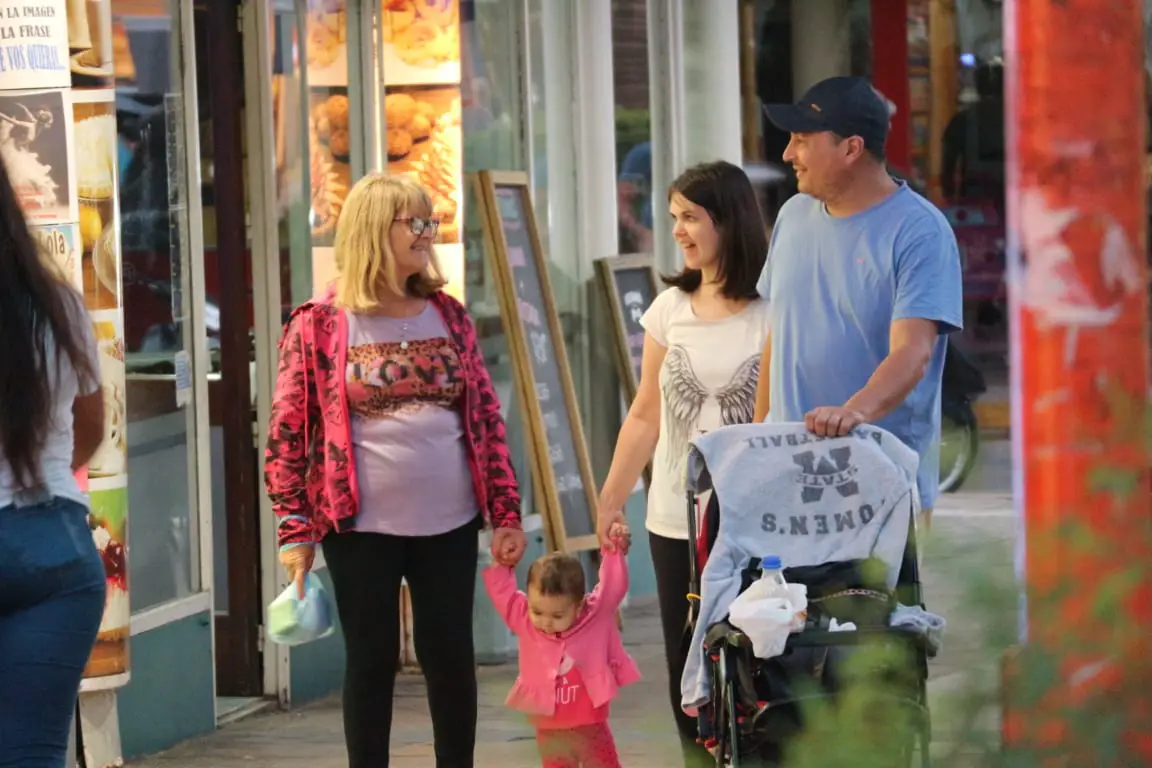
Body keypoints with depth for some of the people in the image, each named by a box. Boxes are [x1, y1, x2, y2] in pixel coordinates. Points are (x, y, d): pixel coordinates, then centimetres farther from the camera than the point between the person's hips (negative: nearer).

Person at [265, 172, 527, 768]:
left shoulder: (447, 316, 7)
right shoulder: (320, 324, -4)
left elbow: (486, 417, 9)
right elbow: (287, 431, -3)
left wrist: (506, 513, 4)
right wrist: (294, 532, -7)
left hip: (448, 523, 3)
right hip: (362, 527, -3)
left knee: (451, 658, 8)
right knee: (372, 660, 4)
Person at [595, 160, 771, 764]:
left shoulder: (774, 311, -8)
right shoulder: (669, 310, 7)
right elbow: (646, 416, 13)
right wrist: (610, 500, 13)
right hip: (676, 522, 5)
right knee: (686, 671, 9)